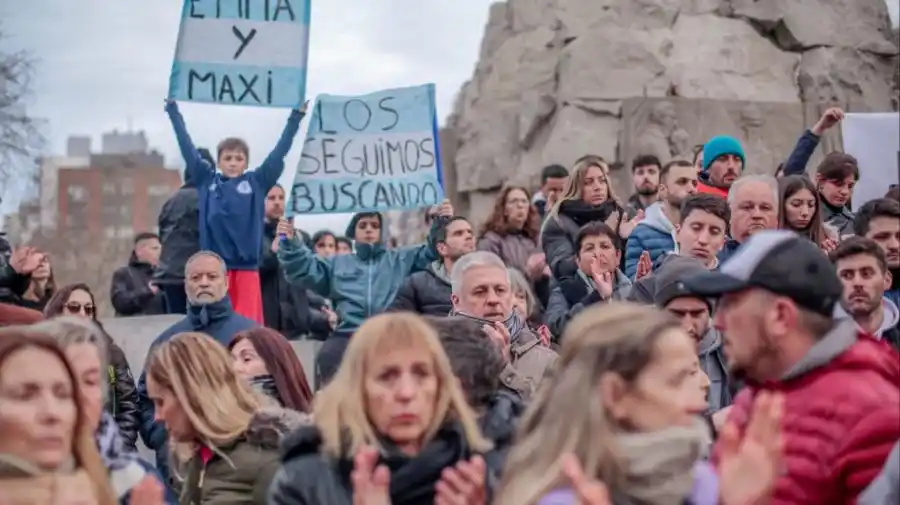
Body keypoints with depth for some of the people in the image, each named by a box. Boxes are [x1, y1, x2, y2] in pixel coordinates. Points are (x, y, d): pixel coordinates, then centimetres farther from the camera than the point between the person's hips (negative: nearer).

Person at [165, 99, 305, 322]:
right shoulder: (207, 181, 8)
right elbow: (187, 147, 13)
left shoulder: (256, 182, 7)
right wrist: (173, 109, 18)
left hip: (246, 266, 0)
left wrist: (295, 117, 7)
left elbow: (278, 153, 8)